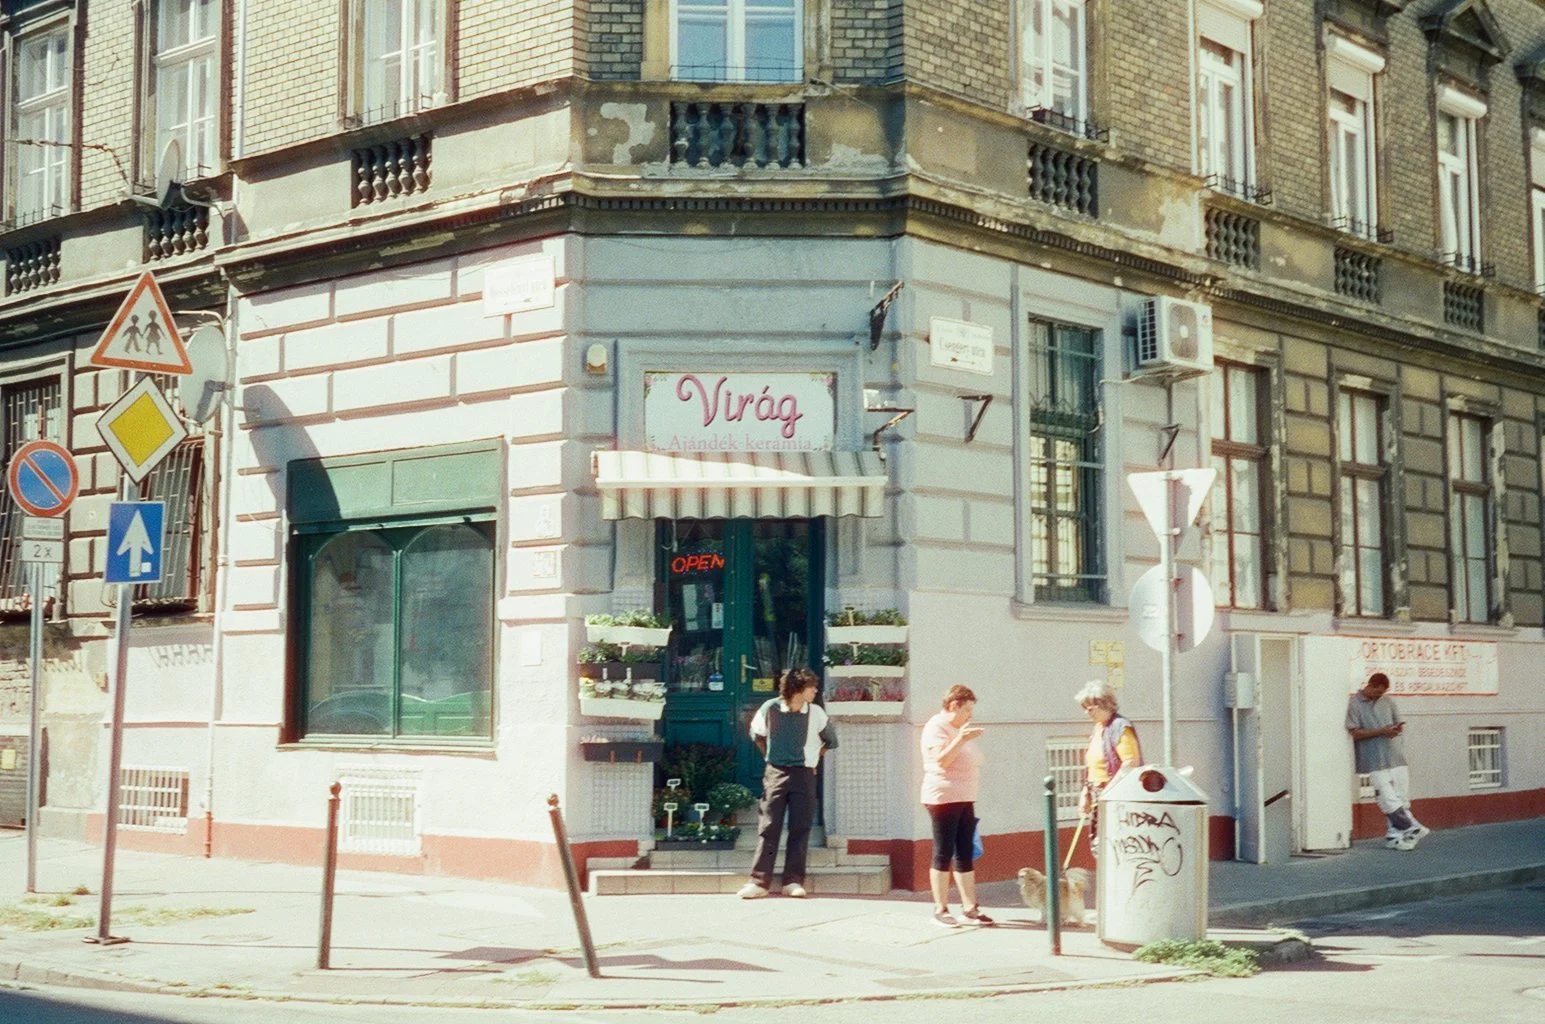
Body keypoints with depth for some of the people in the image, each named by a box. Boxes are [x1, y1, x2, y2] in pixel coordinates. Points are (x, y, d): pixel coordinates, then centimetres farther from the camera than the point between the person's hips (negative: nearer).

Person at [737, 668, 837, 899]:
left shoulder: (816, 713, 0)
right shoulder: (770, 709, -4)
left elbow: (831, 740, 17)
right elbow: (757, 735, 15)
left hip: (804, 776, 1)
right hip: (776, 774, -1)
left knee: (800, 829, -1)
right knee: (768, 827, -3)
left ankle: (793, 881, 3)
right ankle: (759, 881, -3)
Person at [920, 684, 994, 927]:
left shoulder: (960, 728, 19)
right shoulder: (936, 726, -9)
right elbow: (941, 760, -22)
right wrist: (961, 739, -26)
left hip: (964, 799, 9)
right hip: (943, 798, -9)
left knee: (965, 855, 7)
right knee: (944, 854, -4)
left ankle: (970, 907, 9)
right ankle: (940, 909, 1)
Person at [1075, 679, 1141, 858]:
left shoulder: (1120, 727, -13)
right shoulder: (1098, 728, 15)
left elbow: (1131, 763, -20)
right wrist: (1086, 793, 16)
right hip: (1098, 797, 9)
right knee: (1097, 844, 12)